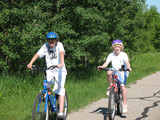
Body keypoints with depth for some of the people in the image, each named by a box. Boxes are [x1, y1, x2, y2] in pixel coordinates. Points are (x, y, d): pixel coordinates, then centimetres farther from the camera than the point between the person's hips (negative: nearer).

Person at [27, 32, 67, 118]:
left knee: (60, 90, -12)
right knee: (47, 87, -19)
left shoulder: (59, 45, -12)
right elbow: (38, 54, -14)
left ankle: (61, 112, -15)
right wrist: (30, 63, -30)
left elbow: (61, 53, -30)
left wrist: (61, 63, -49)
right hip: (50, 70, 3)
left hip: (60, 70, -3)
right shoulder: (45, 46, -4)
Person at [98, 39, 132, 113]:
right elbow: (106, 63, -8)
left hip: (122, 72, -3)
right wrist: (102, 66, -29)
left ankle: (125, 104, -17)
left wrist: (128, 67, -42)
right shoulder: (111, 55, 2)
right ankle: (111, 87, -8)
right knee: (109, 73, -31)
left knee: (122, 86, -22)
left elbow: (127, 62, -20)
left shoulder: (123, 54, -5)